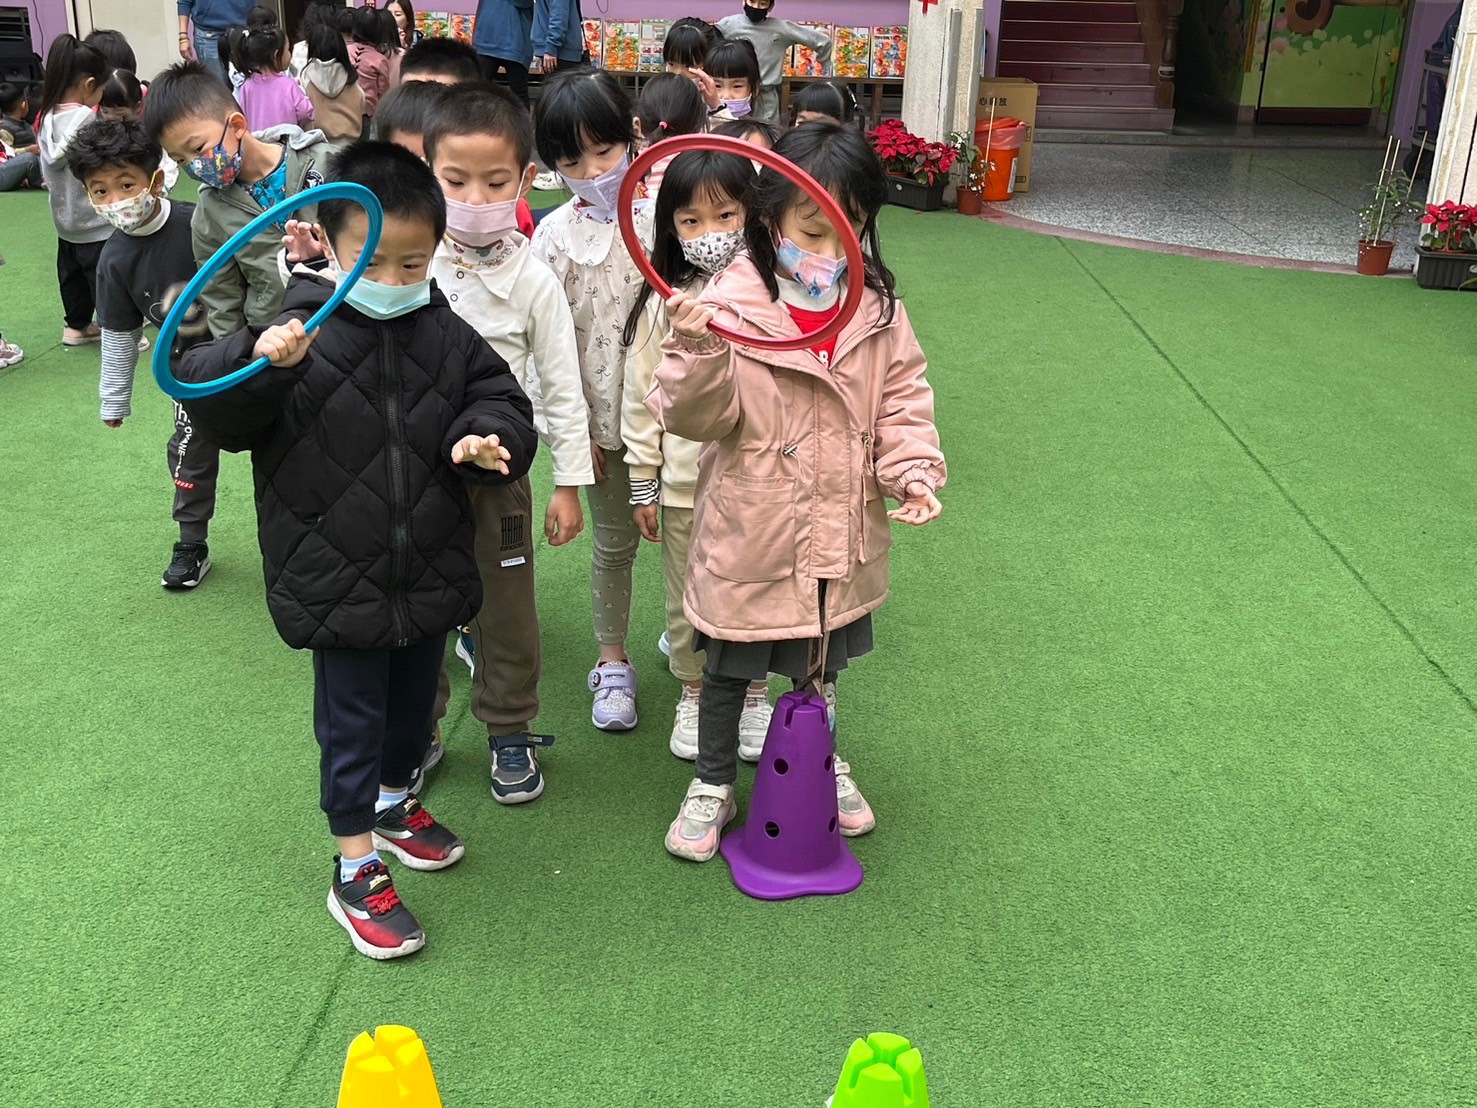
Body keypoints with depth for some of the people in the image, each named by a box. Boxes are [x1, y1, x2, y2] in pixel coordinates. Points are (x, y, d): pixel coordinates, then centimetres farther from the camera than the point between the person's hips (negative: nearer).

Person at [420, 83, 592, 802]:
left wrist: (569, 483, -5)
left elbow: (562, 388, -5)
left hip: (497, 467, -2)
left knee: (505, 608, 10)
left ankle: (510, 733, 30)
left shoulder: (533, 281, -9)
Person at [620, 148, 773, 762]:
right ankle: (693, 692, 37)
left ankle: (753, 695, 35)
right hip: (683, 482, 1)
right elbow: (641, 399, 1)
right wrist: (644, 485, 2)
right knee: (687, 601, 15)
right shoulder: (662, 303, -4)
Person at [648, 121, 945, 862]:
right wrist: (698, 351, -38)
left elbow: (903, 403, 4)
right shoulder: (731, 305, -17)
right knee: (728, 669, 16)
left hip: (839, 539, 4)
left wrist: (914, 472, -10)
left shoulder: (877, 310, -3)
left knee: (823, 668, 24)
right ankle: (713, 786, 37)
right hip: (750, 538, -3)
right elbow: (696, 418, -21)